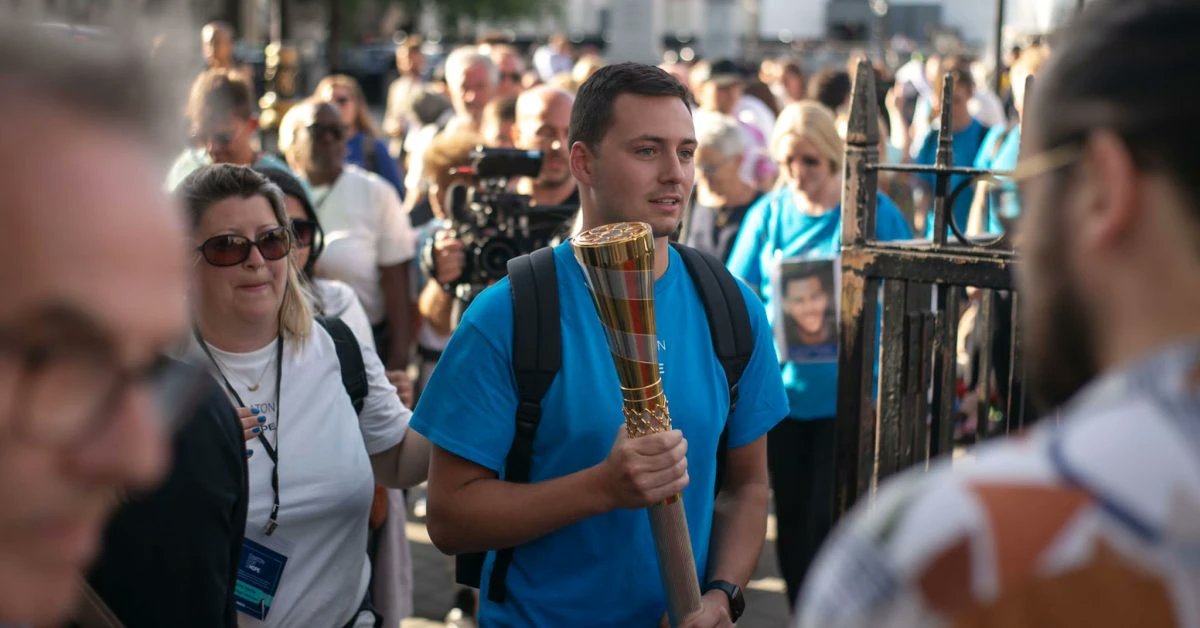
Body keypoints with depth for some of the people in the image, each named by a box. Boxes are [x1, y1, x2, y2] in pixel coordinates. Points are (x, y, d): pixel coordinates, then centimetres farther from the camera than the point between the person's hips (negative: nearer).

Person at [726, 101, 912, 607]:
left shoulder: (873, 211, -4)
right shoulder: (768, 214, 4)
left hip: (849, 390, -3)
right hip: (783, 388, 3)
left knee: (830, 520, -3)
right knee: (792, 518, 12)